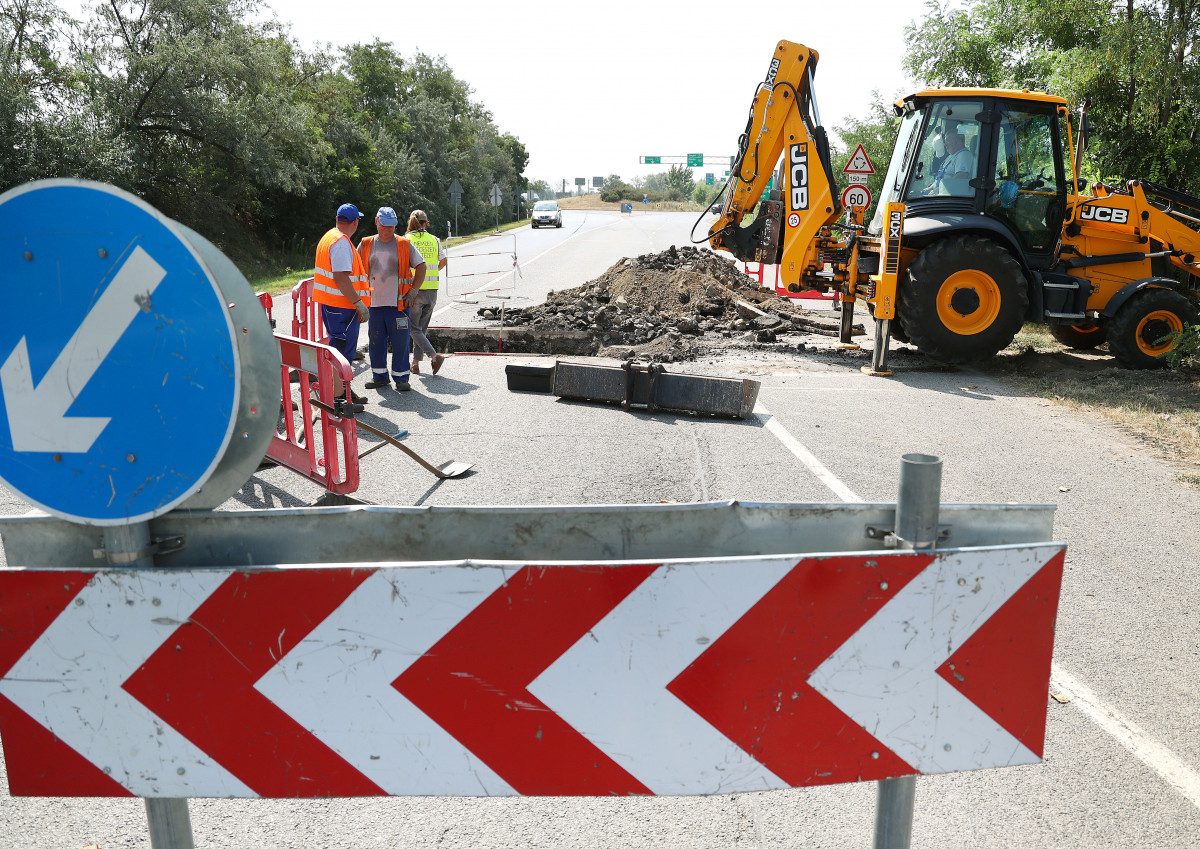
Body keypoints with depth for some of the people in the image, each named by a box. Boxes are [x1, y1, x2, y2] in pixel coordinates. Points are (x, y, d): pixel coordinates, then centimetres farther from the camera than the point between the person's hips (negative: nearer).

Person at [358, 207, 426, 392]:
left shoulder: (405, 245, 2)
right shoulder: (366, 245, 8)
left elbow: (421, 267, 5)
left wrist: (413, 290, -2)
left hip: (398, 304, -2)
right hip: (374, 303, 2)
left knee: (400, 342, -2)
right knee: (375, 342, 8)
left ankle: (401, 378, 9)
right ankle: (380, 376, 21)